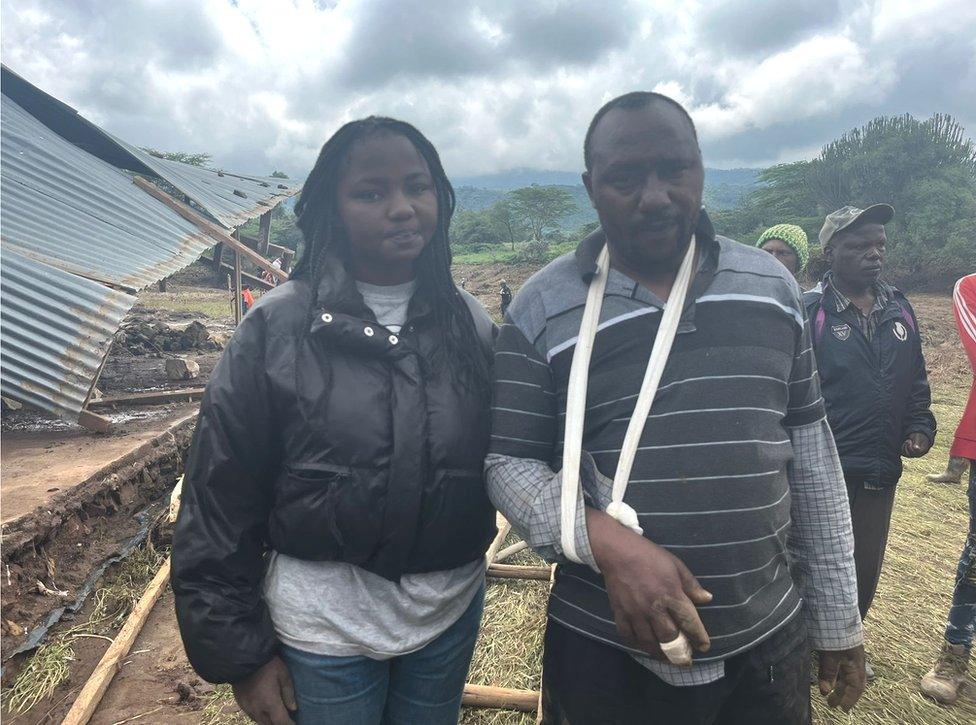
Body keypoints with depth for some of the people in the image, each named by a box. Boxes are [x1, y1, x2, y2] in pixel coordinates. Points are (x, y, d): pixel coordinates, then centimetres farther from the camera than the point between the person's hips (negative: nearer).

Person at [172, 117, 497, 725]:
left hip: (451, 616, 3)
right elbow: (220, 498, -8)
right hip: (323, 624, -3)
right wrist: (241, 652, -5)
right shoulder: (277, 326, -12)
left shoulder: (472, 323, -2)